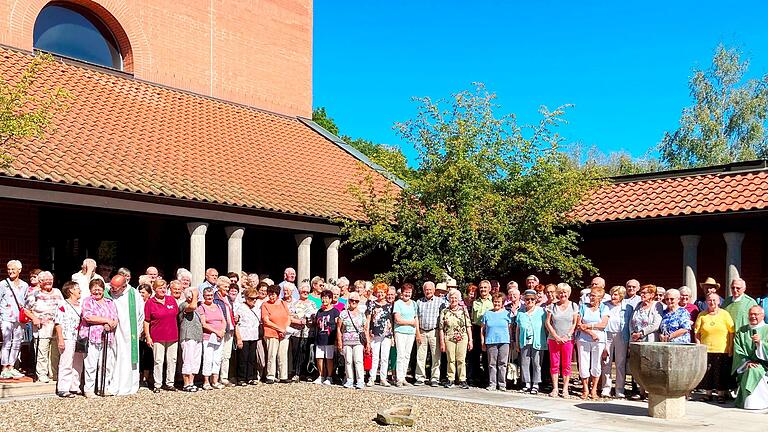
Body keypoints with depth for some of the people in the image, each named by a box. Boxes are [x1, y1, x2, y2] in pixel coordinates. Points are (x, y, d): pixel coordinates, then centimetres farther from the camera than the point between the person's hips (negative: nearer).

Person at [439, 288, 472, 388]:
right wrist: (442, 342, 0)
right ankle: (451, 379, 12)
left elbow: (468, 326, 8)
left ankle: (462, 380, 5)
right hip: (449, 338, 0)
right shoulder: (444, 311, 6)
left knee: (461, 360, -1)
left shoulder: (463, 310, 7)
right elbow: (441, 328, 5)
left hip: (462, 338, 0)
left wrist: (470, 340, 3)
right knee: (451, 360, 3)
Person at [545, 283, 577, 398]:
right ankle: (555, 388, 7)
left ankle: (565, 389, 6)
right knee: (554, 364, 2)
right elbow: (547, 322, 3)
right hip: (553, 339, 1)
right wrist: (556, 336, -7)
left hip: (568, 340, -1)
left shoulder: (573, 306, 4)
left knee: (566, 365, 0)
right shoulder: (552, 306, 6)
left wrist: (567, 336, -10)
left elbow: (575, 323, 1)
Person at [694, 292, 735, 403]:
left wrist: (730, 347, -3)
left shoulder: (725, 314, 2)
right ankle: (708, 393, 15)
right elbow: (697, 332, 7)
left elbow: (732, 331, 1)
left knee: (721, 373, 2)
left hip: (722, 350, -1)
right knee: (707, 372, 3)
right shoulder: (702, 315, 6)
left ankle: (721, 394, 14)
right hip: (706, 349, 2)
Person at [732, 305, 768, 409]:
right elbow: (737, 350, 3)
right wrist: (747, 362, -12)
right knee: (748, 371, -31)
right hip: (744, 364, 2)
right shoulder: (741, 331, 14)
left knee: (754, 371, -33)